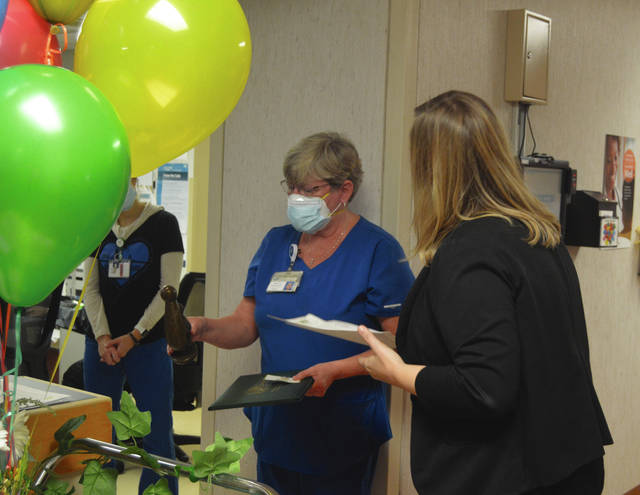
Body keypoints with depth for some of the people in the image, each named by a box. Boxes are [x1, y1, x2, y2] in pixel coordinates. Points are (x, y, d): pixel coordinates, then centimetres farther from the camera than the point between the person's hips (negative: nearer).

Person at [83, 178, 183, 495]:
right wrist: (102, 337, -5)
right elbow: (91, 288, 9)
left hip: (148, 342, -4)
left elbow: (169, 287, -6)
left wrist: (134, 336, -12)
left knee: (156, 436, -3)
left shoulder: (162, 223, -1)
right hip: (101, 343, 4)